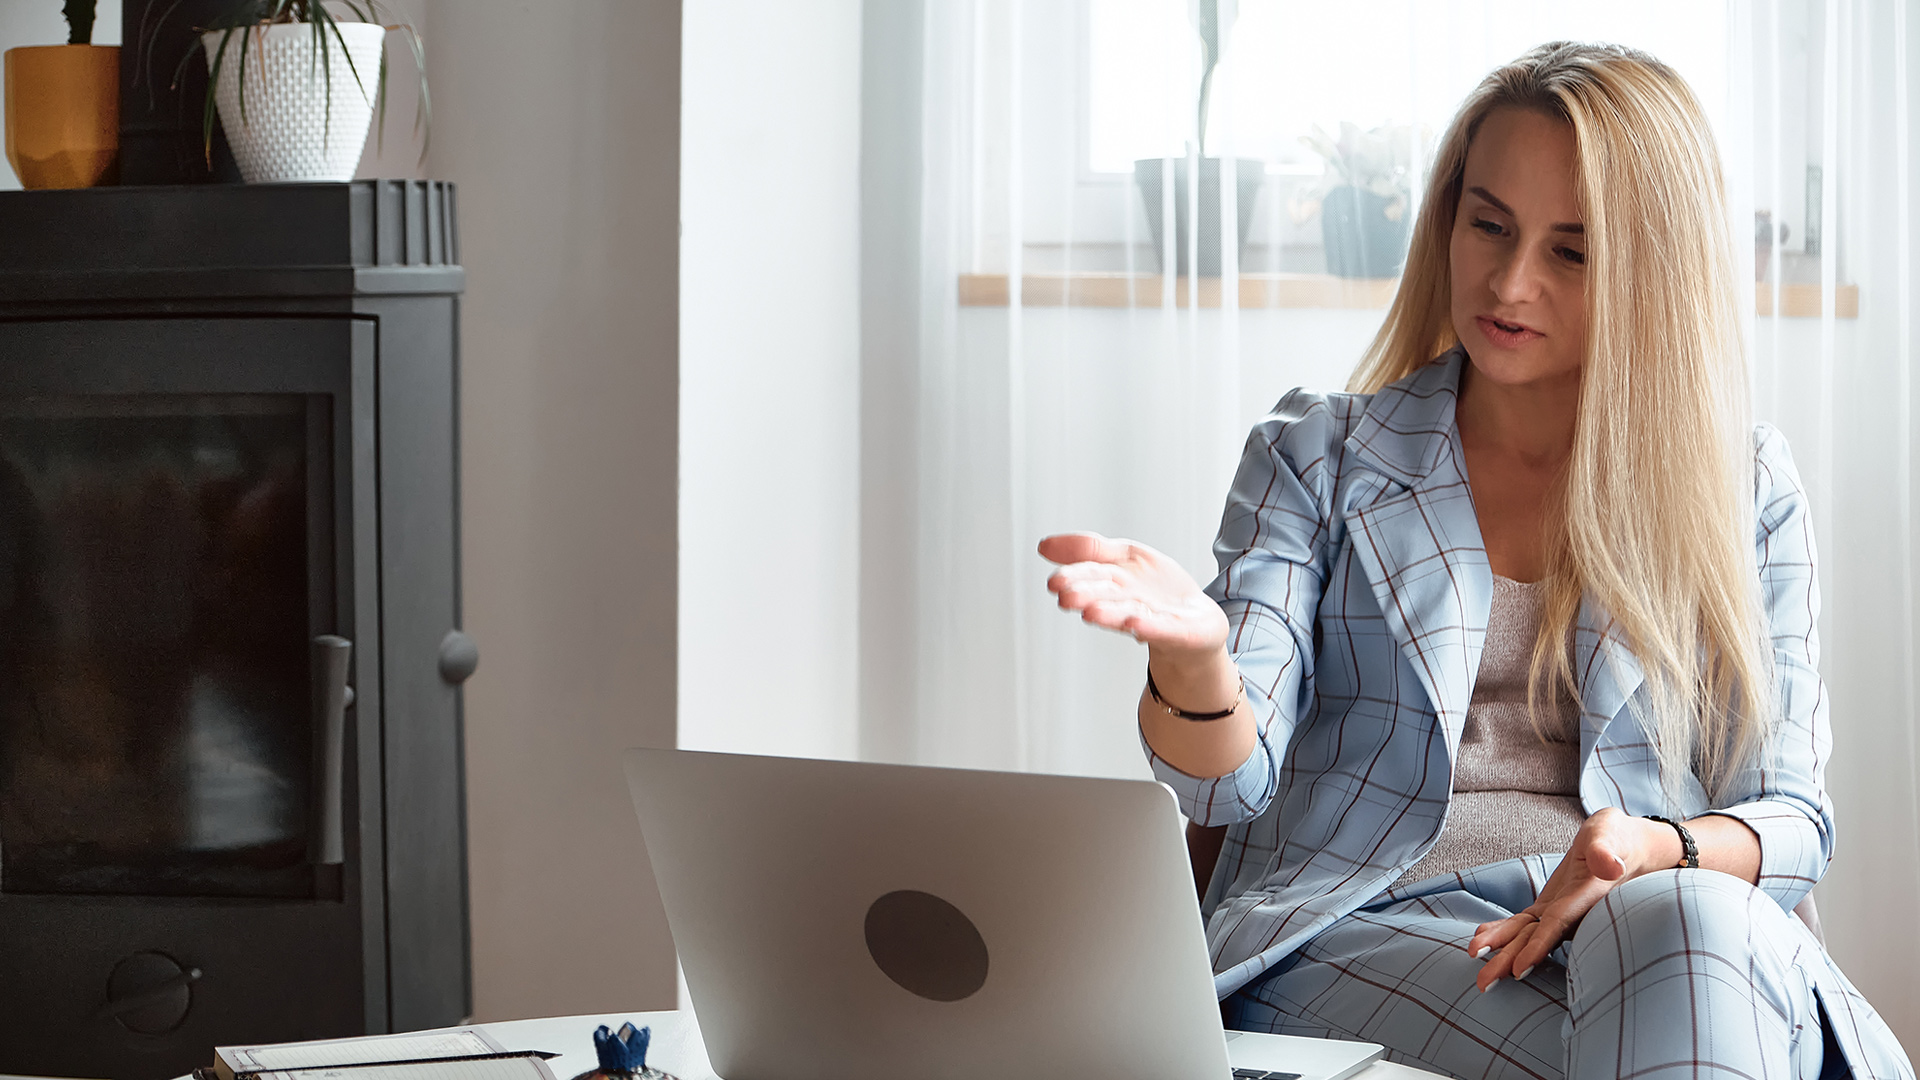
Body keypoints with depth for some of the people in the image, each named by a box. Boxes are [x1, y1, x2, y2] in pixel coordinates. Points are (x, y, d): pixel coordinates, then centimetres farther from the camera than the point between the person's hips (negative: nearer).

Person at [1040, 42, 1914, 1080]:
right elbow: (1232, 779, -2)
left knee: (1691, 921, -37)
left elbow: (1791, 819, 11)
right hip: (1365, 924, -2)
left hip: (1663, 914, 3)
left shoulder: (1745, 486, 13)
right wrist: (1189, 650, -27)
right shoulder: (1317, 456, 11)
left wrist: (1660, 852, -14)